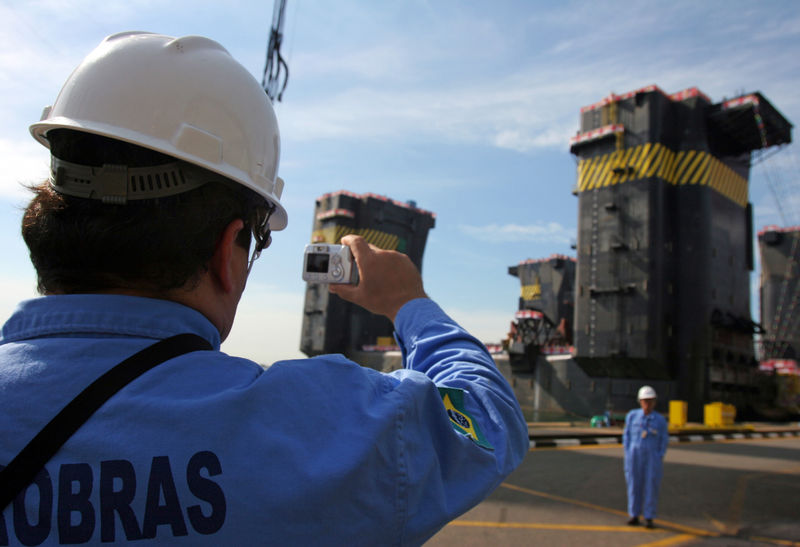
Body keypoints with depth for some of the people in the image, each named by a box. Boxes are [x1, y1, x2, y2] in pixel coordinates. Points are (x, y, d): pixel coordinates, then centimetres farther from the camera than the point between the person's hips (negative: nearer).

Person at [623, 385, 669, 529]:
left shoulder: (660, 420, -1)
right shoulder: (632, 415, 0)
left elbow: (664, 440, 5)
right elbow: (626, 435, 4)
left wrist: (659, 457, -5)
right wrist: (628, 455, -1)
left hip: (652, 457, 0)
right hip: (634, 456, 1)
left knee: (651, 487, 0)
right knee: (634, 485, 5)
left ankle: (649, 518, 11)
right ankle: (634, 516, 15)